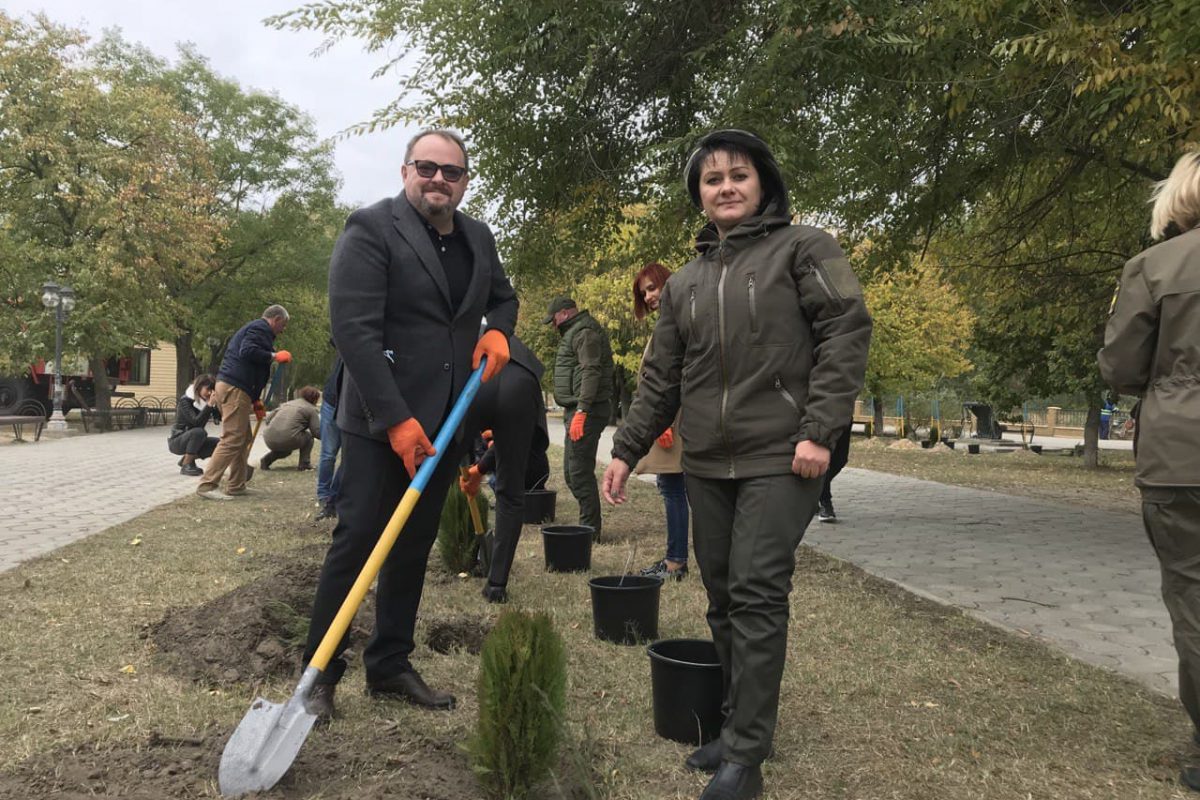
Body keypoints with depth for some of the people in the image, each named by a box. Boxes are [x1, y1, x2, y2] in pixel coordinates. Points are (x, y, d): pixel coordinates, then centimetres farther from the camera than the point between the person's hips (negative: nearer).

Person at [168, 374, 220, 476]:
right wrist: (209, 405, -37)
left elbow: (221, 417, -12)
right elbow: (196, 422, -34)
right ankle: (186, 465, -20)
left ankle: (187, 459, 6)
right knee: (199, 431, -33)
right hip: (176, 441, -7)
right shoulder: (185, 400, -19)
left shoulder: (205, 401, -1)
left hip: (193, 439, 7)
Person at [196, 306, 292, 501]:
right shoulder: (261, 329, -4)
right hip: (234, 389, -11)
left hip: (228, 387, 11)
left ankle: (236, 486, 18)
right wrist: (274, 356, -12)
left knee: (243, 439, 15)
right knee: (232, 439, -11)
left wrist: (255, 401, 26)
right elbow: (247, 352, -23)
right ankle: (207, 485, -12)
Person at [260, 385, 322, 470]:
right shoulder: (311, 409, 6)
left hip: (268, 440, 7)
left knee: (285, 449, 37)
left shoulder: (289, 403, 24)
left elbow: (268, 418, 20)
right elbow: (317, 432, -1)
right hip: (287, 440, -7)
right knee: (308, 436, 21)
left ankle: (266, 460, 15)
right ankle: (304, 464, 14)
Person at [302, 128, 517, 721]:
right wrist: (397, 419, -22)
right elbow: (353, 329, -17)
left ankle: (390, 667, 23)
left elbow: (503, 296, 28)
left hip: (445, 422, 6)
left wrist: (499, 330, 4)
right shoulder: (371, 229, -10)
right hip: (381, 421, -6)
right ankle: (319, 675, 9)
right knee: (356, 540, -4)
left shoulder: (478, 238, 11)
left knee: (414, 548, 11)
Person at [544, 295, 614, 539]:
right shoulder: (575, 333, 23)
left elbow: (591, 372, -22)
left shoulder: (585, 332, -10)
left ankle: (590, 530, -3)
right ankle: (588, 525, 21)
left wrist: (581, 410, -27)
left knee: (580, 471, -9)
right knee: (571, 472, 14)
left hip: (586, 411, -11)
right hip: (577, 410, 11)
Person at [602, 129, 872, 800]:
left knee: (757, 597, -8)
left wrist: (820, 429, -16)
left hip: (781, 460, -5)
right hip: (706, 466, 6)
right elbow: (661, 378, 17)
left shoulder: (803, 248, 1)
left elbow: (847, 331, -8)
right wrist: (628, 449, 10)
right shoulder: (685, 283, 16)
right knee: (723, 597, 10)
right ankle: (744, 726, 24)